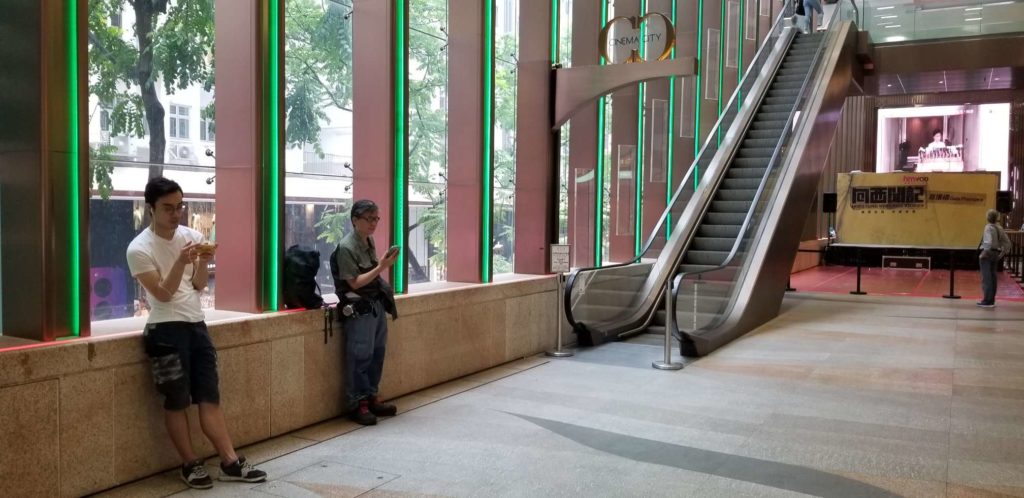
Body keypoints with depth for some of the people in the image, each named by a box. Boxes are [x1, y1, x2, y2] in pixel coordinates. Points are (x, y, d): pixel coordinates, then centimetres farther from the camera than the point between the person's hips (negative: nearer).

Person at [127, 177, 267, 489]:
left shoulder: (191, 236, 6)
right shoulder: (139, 249, -9)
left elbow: (199, 286, 8)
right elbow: (163, 294, -13)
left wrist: (203, 262, -11)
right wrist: (182, 261, -25)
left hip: (197, 324, 5)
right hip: (166, 330, -5)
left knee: (210, 396, 6)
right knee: (176, 401, 1)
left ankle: (230, 462, 8)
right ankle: (190, 465, 15)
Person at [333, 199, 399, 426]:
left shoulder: (369, 241, 9)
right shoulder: (346, 247, -15)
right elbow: (355, 282, -16)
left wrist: (384, 264, 5)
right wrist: (381, 267, -21)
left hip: (377, 304, 8)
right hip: (359, 309, -8)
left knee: (377, 354, 12)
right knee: (360, 357, -3)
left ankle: (371, 398, 23)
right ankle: (357, 404, 8)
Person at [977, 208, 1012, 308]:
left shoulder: (988, 228, -16)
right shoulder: (999, 228, 8)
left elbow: (989, 243, -27)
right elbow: (1007, 242, 12)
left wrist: (984, 253, -16)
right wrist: (1002, 253, 16)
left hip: (987, 255, -8)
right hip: (996, 255, 8)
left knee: (986, 278, -3)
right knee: (993, 278, 13)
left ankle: (987, 301, -2)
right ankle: (991, 300, 19)